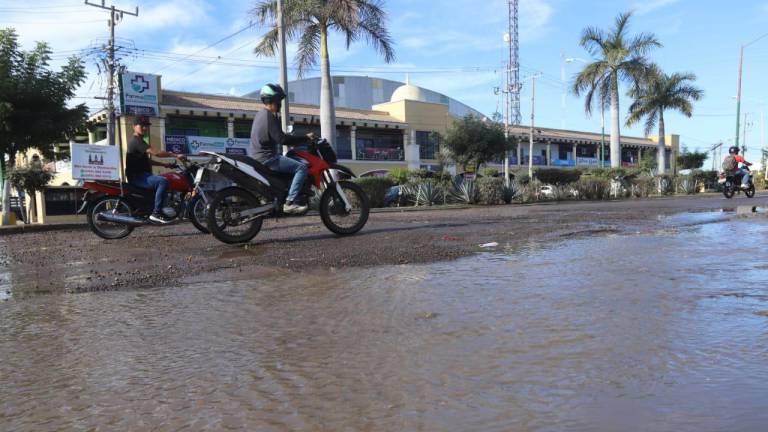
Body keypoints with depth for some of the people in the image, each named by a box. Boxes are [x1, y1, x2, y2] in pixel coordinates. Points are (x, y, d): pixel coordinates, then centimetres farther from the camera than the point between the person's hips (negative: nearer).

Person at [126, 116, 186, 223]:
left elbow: (147, 161, 27)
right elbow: (155, 153, -26)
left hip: (140, 175, 11)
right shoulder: (136, 141, -13)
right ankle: (156, 213, -31)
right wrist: (176, 155, -27)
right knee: (163, 181, -30)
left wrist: (164, 164, 15)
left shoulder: (139, 141, 21)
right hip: (137, 177, -11)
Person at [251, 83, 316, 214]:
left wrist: (289, 141, 25)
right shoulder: (270, 116, -15)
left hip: (259, 157, 11)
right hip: (268, 158, -11)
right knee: (302, 167, -19)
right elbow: (281, 139, -24)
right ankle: (290, 202, -25)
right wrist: (305, 138, -19)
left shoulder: (259, 115, 17)